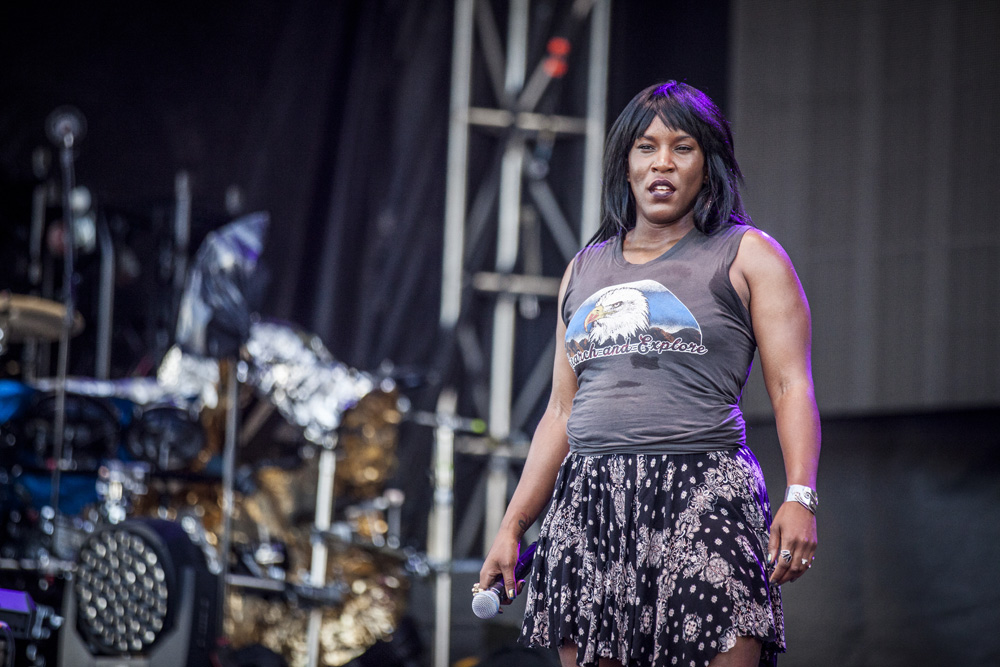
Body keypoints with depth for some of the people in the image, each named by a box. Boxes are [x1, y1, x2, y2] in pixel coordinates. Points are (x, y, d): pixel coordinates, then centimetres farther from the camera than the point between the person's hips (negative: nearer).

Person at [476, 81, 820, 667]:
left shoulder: (748, 255, 7)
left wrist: (800, 497, -17)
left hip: (702, 497, -4)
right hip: (589, 507, 4)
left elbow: (792, 385, -3)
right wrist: (512, 527, 17)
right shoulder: (585, 269, 21)